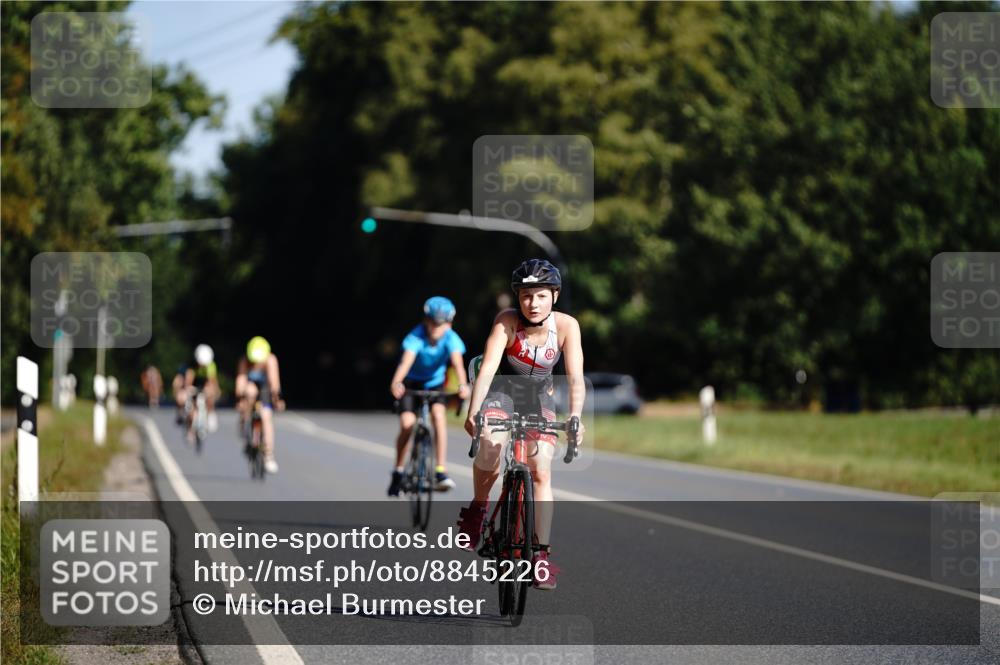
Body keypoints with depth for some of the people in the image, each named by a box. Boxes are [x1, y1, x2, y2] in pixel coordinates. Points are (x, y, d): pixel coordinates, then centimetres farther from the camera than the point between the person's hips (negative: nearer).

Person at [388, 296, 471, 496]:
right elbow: (406, 360, -43)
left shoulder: (451, 338, -23)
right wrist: (396, 383, -62)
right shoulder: (417, 336, -28)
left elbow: (457, 361, -39)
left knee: (439, 415, -25)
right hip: (411, 382, -1)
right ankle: (398, 471, 5)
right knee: (407, 424, -18)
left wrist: (463, 385, -58)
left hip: (435, 383, 1)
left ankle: (441, 472, -24)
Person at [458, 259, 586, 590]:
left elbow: (575, 377, -26)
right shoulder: (507, 321, -25)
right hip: (502, 390, -2)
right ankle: (478, 508, -2)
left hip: (538, 398, 2)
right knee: (489, 446, -29)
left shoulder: (566, 325, -21)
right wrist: (473, 411, -46)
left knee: (541, 471, -12)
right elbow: (488, 367, -34)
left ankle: (542, 554, -8)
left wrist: (575, 419, -41)